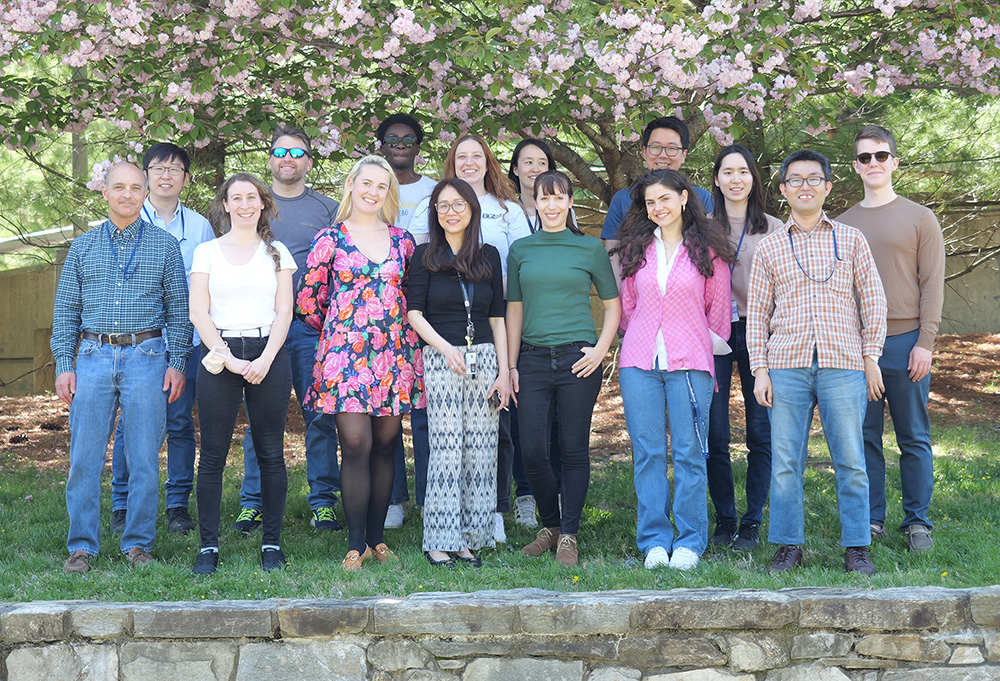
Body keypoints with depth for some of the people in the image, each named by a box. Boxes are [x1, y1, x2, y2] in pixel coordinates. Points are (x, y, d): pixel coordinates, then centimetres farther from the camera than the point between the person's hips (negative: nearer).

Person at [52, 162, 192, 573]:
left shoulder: (165, 245, 8)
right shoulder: (83, 247, 11)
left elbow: (179, 309, 7)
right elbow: (66, 309, 11)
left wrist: (177, 363, -2)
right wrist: (63, 365, 3)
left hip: (146, 357, -1)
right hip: (93, 357, 1)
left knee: (144, 458, 0)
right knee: (84, 457, -1)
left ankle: (138, 542, 10)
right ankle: (82, 546, 8)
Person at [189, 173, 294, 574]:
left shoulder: (277, 253, 12)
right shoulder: (206, 252, 10)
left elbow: (284, 312, 6)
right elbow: (198, 313, 3)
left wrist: (265, 359, -9)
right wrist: (228, 358, -9)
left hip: (268, 355, 1)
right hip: (218, 355, 0)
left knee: (271, 453, 1)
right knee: (212, 455, -3)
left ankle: (272, 544, 7)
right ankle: (208, 547, 2)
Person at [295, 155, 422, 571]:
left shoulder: (402, 241, 11)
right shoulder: (330, 239, 1)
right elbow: (307, 300, 5)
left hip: (393, 356, 3)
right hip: (345, 354, -3)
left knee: (384, 447, 6)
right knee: (356, 446, -7)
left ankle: (377, 537, 15)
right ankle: (356, 544, -2)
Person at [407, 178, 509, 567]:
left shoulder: (489, 256, 12)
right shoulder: (424, 256, 4)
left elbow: (497, 317, 12)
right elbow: (414, 313, -2)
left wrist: (504, 371, 5)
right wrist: (446, 348, -16)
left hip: (484, 357, 3)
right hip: (440, 359, -3)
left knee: (480, 450, 1)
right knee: (446, 448, -7)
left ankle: (468, 538, 7)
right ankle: (440, 540, -2)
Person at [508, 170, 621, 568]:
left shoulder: (590, 249, 3)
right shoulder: (520, 251, 9)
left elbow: (613, 303, 9)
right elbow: (514, 310, 12)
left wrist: (601, 349, -4)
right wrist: (510, 366, 7)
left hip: (578, 359, -2)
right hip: (533, 358, 2)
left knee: (574, 449, 1)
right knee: (532, 450, -1)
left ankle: (569, 535, 10)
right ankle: (550, 526, 19)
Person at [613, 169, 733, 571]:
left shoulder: (708, 250, 4)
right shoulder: (636, 248, 11)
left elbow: (718, 308, 10)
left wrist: (708, 343, 11)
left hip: (690, 363, -2)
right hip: (639, 363, 2)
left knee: (690, 453, -2)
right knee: (648, 453, 2)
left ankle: (690, 541, 6)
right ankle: (654, 540, 8)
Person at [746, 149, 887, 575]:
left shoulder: (850, 240, 10)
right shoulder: (770, 247, 11)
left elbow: (873, 300, 9)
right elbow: (756, 312, 10)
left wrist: (872, 357, 2)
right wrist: (759, 369, 2)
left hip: (843, 365, -1)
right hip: (786, 366, 1)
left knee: (851, 461, -1)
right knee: (785, 462, 1)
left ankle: (857, 547, 8)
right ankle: (788, 546, 10)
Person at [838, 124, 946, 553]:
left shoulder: (919, 218, 5)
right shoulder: (842, 225, 13)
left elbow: (932, 284, 0)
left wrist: (925, 342, -9)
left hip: (905, 342, -2)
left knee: (913, 437, 1)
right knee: (864, 437, 3)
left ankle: (917, 522, 8)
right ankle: (871, 520, 11)